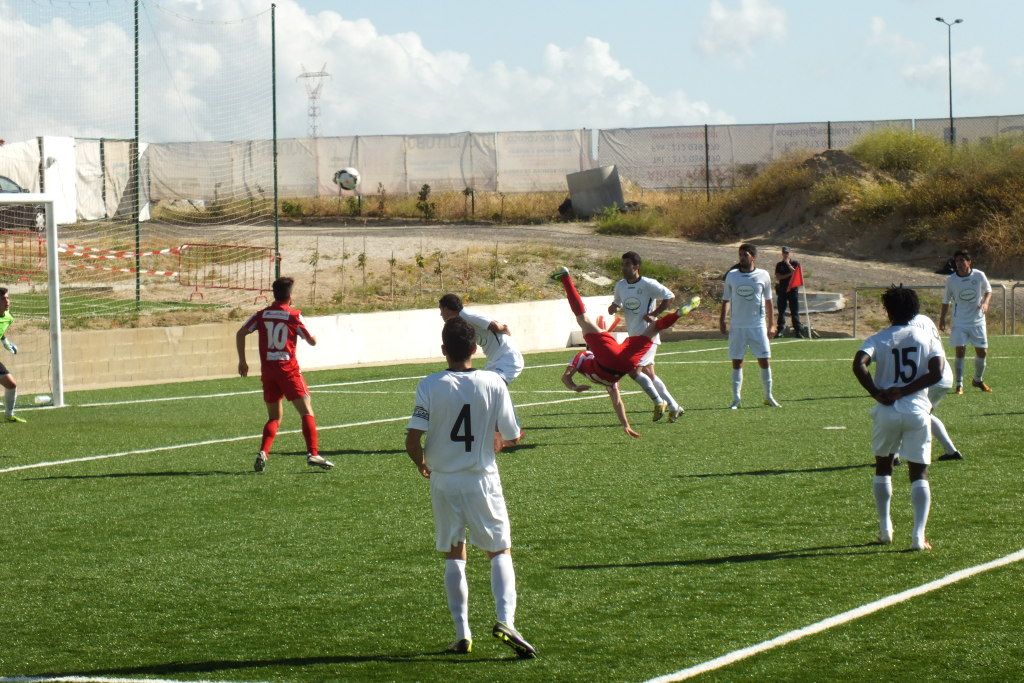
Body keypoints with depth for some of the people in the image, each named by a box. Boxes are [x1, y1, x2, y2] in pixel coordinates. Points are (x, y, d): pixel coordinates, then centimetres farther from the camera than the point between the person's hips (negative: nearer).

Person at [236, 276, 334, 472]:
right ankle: (312, 454, -13)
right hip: (288, 368, -4)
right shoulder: (294, 316, -3)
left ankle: (263, 452, -5)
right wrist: (311, 334, 25)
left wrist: (242, 361, 6)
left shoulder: (261, 315, 6)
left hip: (267, 371, 4)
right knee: (306, 411, -1)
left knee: (274, 417, 14)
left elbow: (240, 334, 0)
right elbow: (312, 341, 2)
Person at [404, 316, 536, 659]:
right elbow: (511, 436, -5)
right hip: (482, 480, -1)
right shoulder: (494, 384, -8)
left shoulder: (430, 386, -10)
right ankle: (505, 620, -12)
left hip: (443, 480, 1)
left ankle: (462, 633, 12)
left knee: (454, 556, 13)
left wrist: (422, 464, 7)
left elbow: (412, 441, -14)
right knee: (500, 552, 8)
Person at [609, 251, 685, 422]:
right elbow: (616, 303, 21)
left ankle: (659, 402, -1)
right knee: (649, 374, 12)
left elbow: (670, 297, -8)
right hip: (633, 336, 8)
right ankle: (673, 406, 23)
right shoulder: (620, 285, 7)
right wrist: (613, 307, -4)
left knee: (634, 370, -18)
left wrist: (654, 314, -15)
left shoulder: (649, 284, -13)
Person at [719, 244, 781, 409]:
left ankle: (768, 396, 15)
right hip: (737, 326, 0)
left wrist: (771, 324, 8)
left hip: (758, 325, 0)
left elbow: (768, 300, 9)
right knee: (737, 362, 1)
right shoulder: (731, 276, 3)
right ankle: (736, 399, 6)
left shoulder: (763, 275, 1)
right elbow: (726, 300, 10)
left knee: (764, 361, 0)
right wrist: (722, 320, 2)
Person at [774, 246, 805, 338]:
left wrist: (788, 264, -14)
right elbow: (778, 277, -1)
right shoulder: (779, 265, 11)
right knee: (781, 311, 3)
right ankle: (780, 330, 6)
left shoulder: (795, 263, 7)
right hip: (782, 289, 2)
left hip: (793, 289, -2)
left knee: (795, 311, -4)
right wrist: (789, 274, -10)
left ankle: (798, 330, -3)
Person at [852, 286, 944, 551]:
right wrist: (905, 391, -8)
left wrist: (877, 393, -9)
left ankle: (885, 529, 20)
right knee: (919, 473, 4)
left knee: (883, 467, 21)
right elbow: (936, 372, -10)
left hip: (887, 411, 0)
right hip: (918, 410, 0)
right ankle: (919, 534, -10)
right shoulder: (928, 339, 5)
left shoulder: (878, 339, 1)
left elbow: (859, 364, -17)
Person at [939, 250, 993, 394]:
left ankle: (978, 380, 30)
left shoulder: (979, 275, -7)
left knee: (982, 352, 6)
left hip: (977, 321, 1)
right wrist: (942, 318, 2)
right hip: (959, 321, -1)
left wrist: (985, 302, -9)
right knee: (960, 352, -10)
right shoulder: (951, 280, -6)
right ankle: (959, 385, -2)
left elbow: (988, 290, 10)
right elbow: (946, 300, 6)